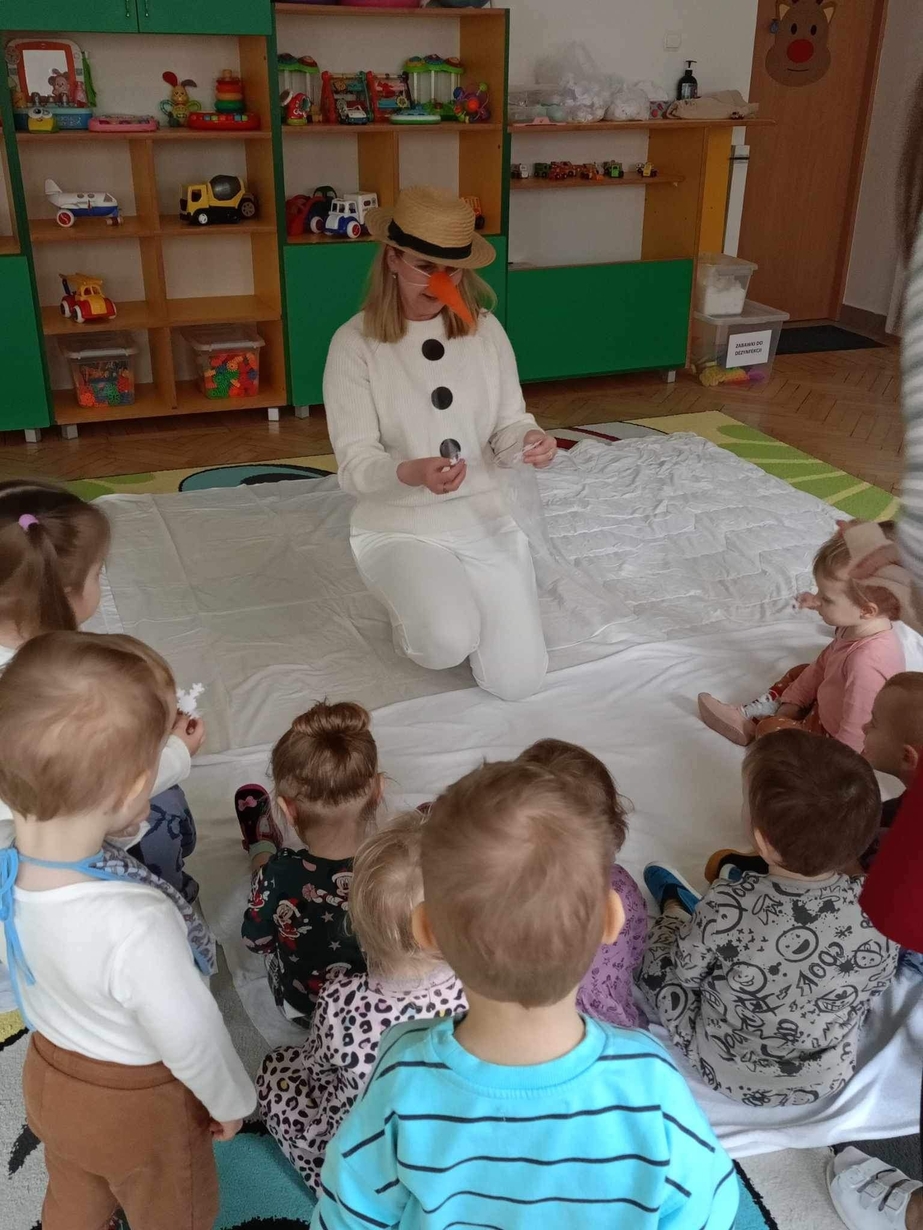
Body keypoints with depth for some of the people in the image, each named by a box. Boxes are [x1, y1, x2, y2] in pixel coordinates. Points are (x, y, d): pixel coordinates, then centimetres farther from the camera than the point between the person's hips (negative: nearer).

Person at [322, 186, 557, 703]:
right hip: (398, 528, -3)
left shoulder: (486, 330, -1)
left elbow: (508, 424, 3)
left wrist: (531, 439, -21)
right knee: (449, 644, -31)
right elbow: (355, 464, -16)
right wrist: (411, 473, -37)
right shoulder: (356, 342, -12)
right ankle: (414, 611, 8)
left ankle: (469, 603, 27)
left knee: (518, 681, -5)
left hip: (486, 519, 3)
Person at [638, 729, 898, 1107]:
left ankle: (675, 907, 46)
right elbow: (874, 987, -5)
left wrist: (679, 917, 5)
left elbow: (684, 972, -17)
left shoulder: (728, 908, -36)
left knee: (654, 951, 15)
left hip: (724, 1075, -3)